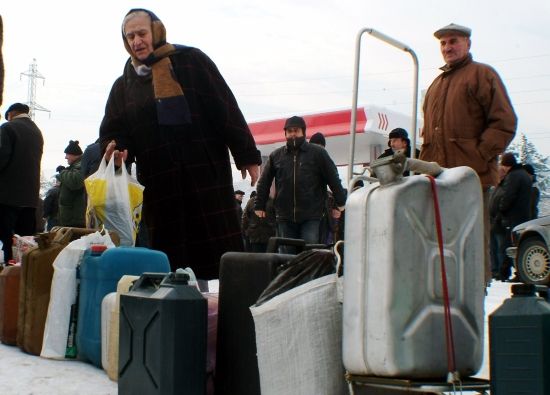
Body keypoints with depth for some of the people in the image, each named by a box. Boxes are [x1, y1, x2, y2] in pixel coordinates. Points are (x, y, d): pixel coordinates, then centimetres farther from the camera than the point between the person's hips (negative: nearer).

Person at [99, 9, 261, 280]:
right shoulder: (123, 85, 15)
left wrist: (247, 155, -6)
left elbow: (226, 110, -2)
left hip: (207, 173, -3)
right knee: (169, 260, 5)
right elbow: (111, 131, 14)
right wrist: (115, 148, -11)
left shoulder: (191, 61, 3)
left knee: (219, 252, -2)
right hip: (158, 184, 4)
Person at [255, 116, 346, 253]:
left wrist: (340, 202, 1)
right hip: (285, 217, 3)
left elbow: (333, 178, 3)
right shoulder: (276, 156, 10)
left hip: (311, 217, -3)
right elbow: (264, 182, 14)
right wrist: (259, 205, 12)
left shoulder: (318, 153, 3)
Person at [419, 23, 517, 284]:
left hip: (472, 176, -6)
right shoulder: (437, 84, 25)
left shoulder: (482, 74, 4)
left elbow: (505, 123, -5)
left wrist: (478, 157, -14)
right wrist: (425, 163, 15)